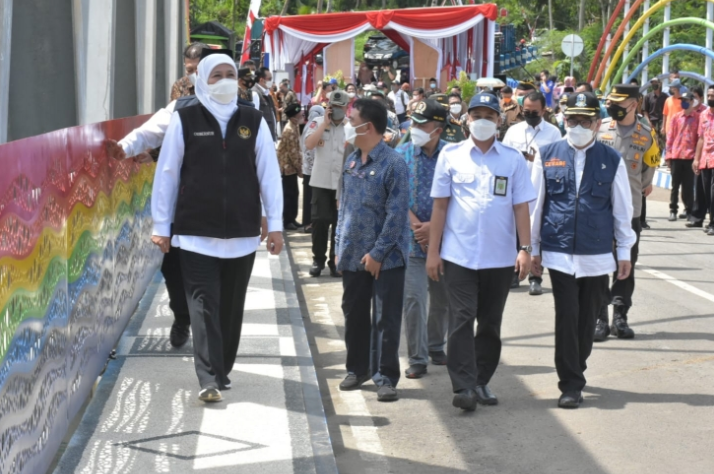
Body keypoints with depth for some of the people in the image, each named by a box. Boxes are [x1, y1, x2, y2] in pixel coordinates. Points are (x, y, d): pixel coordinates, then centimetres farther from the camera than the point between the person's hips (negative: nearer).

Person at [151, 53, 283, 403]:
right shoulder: (184, 121, 0)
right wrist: (161, 226, 2)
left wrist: (275, 224, 4)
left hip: (242, 234, 2)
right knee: (204, 305, -7)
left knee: (231, 307, 9)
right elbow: (167, 174, 3)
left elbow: (269, 174, 6)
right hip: (196, 233, -2)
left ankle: (222, 371, 21)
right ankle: (209, 379, -9)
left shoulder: (254, 122, 5)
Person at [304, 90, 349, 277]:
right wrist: (325, 123, -12)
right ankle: (318, 259, 12)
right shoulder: (317, 122, 2)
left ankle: (336, 260, 15)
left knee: (340, 222, 5)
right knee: (320, 220, 0)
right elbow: (309, 144, -12)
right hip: (321, 181, 0)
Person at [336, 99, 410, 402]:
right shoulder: (351, 161, 8)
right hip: (353, 256, 7)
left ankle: (386, 377, 5)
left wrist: (378, 253, -17)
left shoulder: (393, 164, -14)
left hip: (385, 258, -7)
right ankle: (357, 368, 29)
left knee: (386, 320, 0)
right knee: (354, 314, 15)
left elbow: (397, 214, -16)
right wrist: (341, 246, 11)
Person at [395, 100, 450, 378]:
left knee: (442, 299, 13)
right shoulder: (402, 154, 0)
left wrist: (434, 226, -13)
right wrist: (415, 225, -12)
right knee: (413, 298, -7)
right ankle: (417, 359, 2)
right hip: (412, 240, 0)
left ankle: (436, 347, 34)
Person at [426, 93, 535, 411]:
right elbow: (440, 205, 4)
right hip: (458, 254, -1)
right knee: (462, 320, -6)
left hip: (499, 257, 2)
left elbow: (521, 207, 3)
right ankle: (464, 387, -7)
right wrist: (433, 251, 1)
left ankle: (481, 382, 20)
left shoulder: (513, 159, 4)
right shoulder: (451, 155, 3)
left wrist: (526, 249, -5)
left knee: (490, 324, 9)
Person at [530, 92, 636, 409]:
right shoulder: (547, 156, 2)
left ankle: (576, 372, 29)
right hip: (559, 253, -1)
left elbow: (622, 210, 7)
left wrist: (625, 251, 8)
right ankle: (571, 385, 2)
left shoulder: (611, 160, 2)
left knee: (587, 319, 9)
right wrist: (534, 248, 8)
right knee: (567, 318, -5)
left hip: (597, 255, 1)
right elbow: (535, 205, 7)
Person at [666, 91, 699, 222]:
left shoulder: (698, 117, 0)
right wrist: (669, 155, 4)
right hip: (676, 156, 2)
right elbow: (670, 136, 9)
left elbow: (700, 137, 0)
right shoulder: (676, 117, 8)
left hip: (690, 156, -2)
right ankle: (673, 210, 8)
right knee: (675, 185, 4)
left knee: (688, 185, 4)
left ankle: (689, 210, 12)